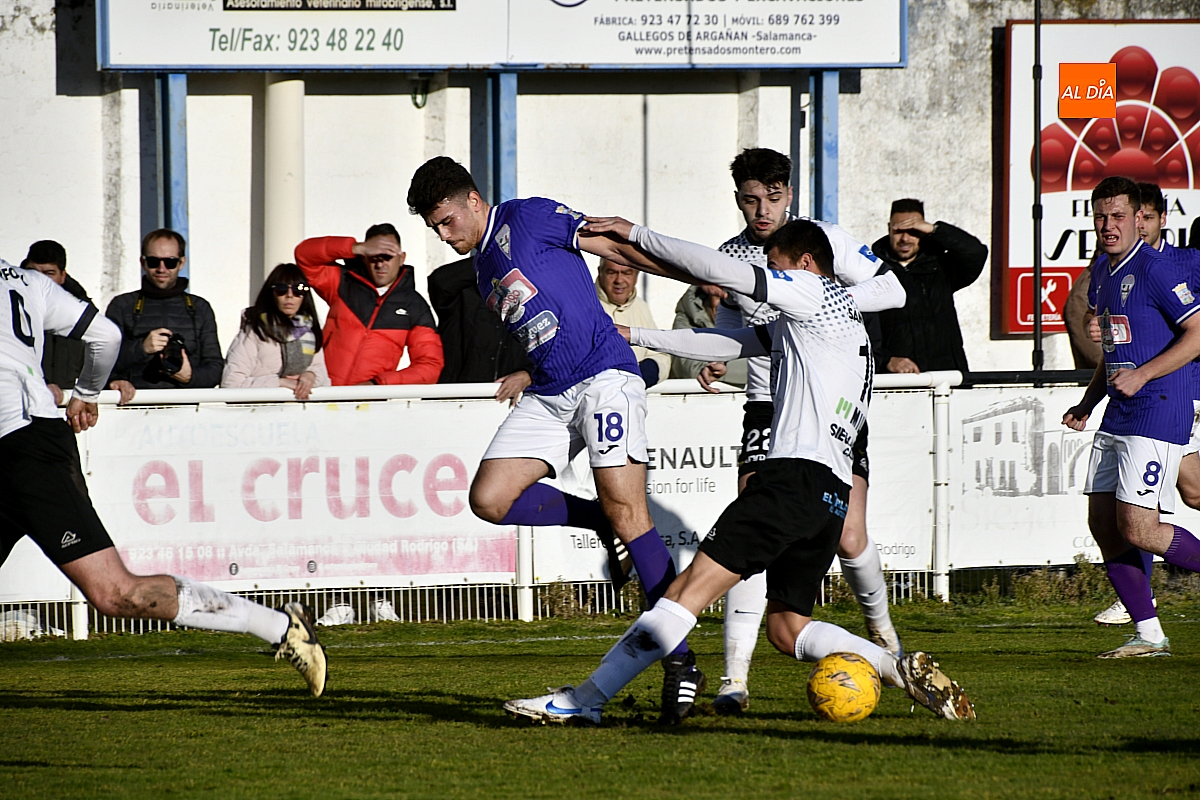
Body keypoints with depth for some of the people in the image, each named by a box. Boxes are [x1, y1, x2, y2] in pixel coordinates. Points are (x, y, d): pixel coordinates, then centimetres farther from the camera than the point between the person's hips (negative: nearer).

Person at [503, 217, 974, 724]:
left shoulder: (815, 293, 1)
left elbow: (721, 271, -6)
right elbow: (724, 344, 27)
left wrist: (636, 234, 1)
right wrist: (635, 336, 24)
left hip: (798, 475, -10)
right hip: (831, 492, 10)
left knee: (693, 585, -14)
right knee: (787, 629, 12)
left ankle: (585, 700, -19)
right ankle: (903, 671, -3)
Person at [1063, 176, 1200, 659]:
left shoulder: (1155, 269, -12)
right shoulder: (1103, 274, 15)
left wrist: (1141, 377, -19)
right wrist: (1087, 403, 17)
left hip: (1157, 413, -9)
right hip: (1118, 415, 9)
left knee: (1137, 529, -14)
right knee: (1103, 524, 4)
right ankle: (1148, 634, 11)